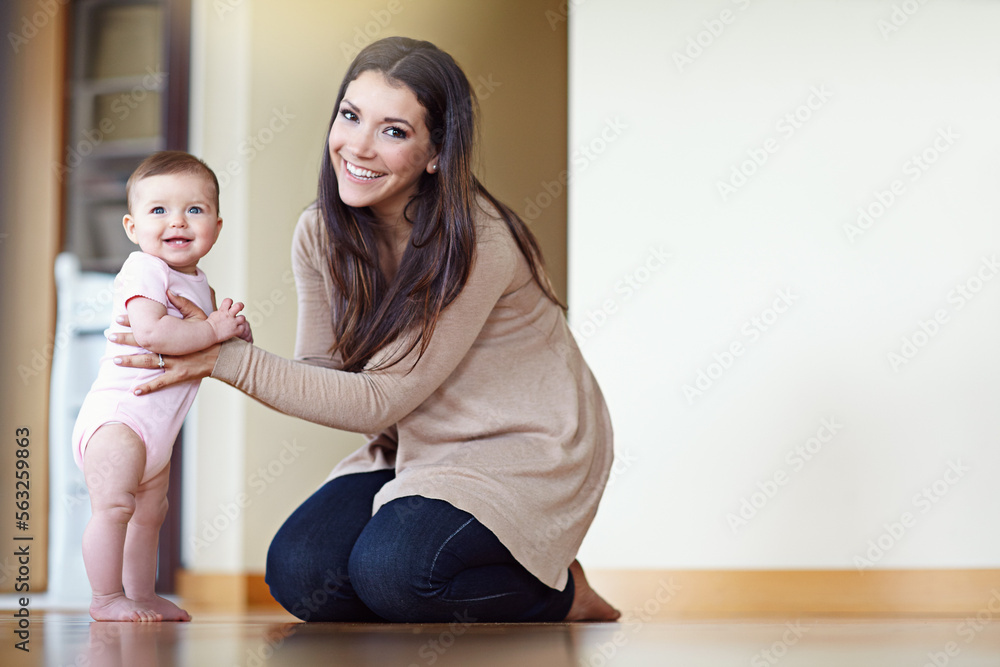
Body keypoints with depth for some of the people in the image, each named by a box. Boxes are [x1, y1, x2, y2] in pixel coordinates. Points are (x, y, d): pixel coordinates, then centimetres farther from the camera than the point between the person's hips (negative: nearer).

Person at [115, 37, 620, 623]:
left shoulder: (477, 243, -26)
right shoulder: (321, 234, -4)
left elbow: (378, 399, -23)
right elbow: (324, 376, -3)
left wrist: (229, 360, -26)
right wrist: (216, 347, -21)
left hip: (526, 449, -6)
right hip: (419, 449, 6)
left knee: (389, 569, -28)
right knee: (300, 574, -15)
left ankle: (562, 593, -2)